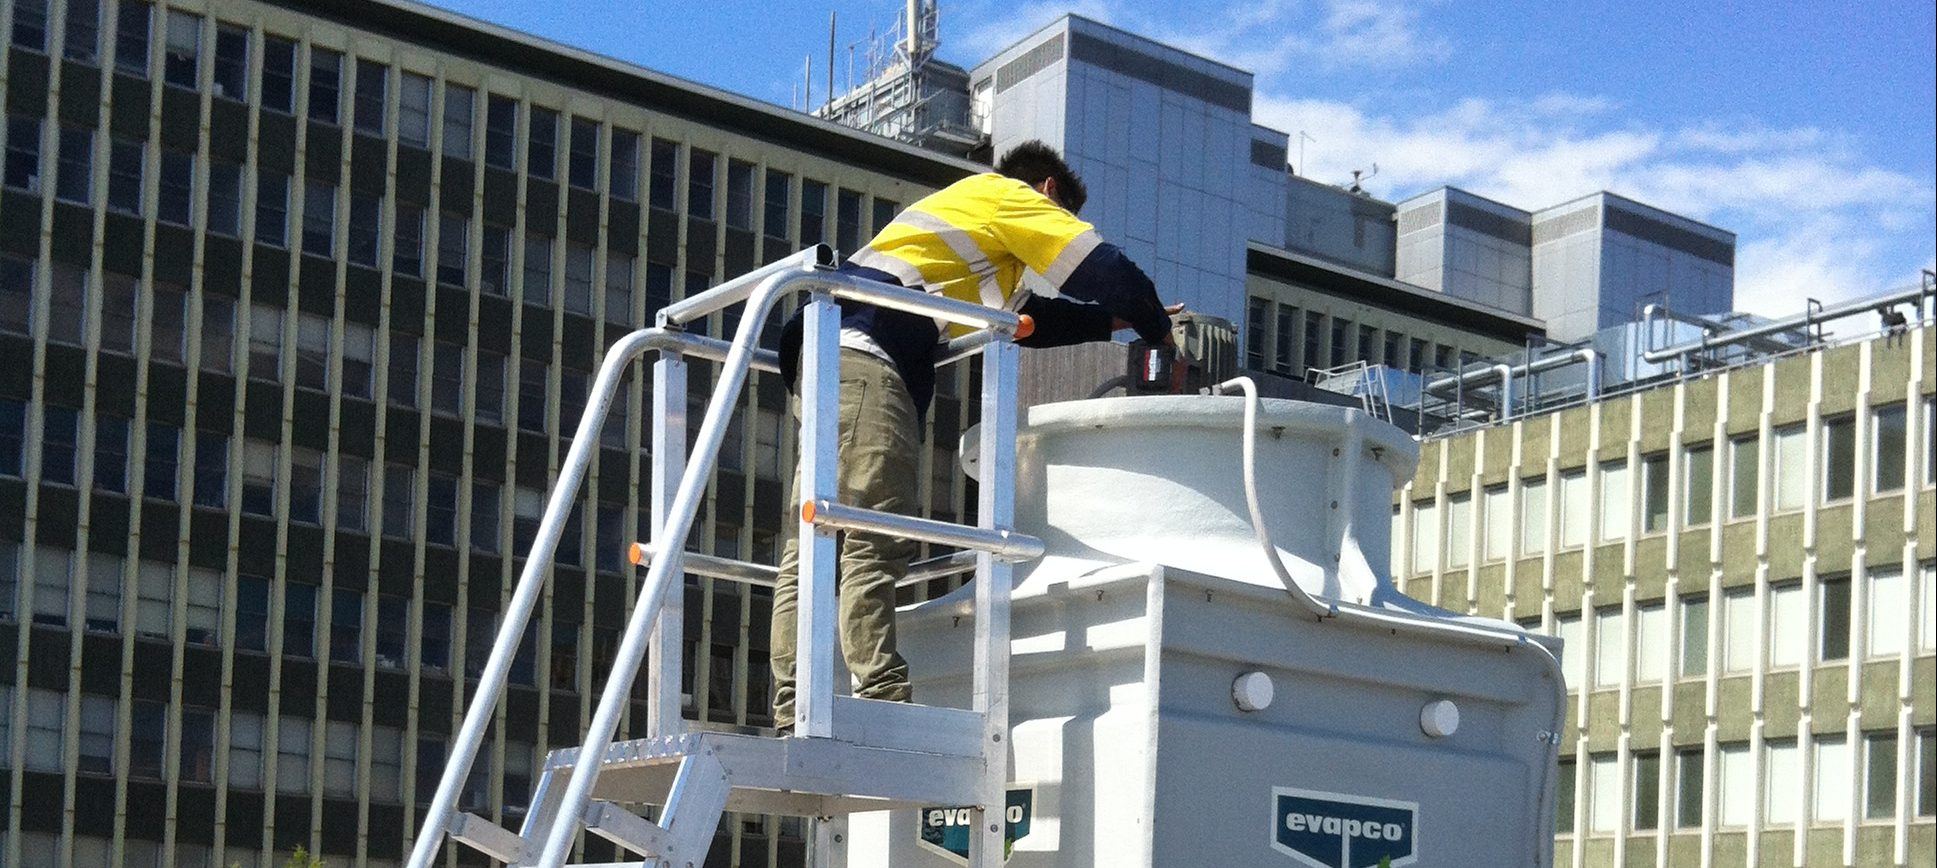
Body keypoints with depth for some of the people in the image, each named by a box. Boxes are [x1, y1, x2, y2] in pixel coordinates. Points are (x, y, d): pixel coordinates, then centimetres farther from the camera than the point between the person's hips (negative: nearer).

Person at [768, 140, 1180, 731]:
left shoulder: (968, 215, 37)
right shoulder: (1006, 195, 11)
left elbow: (1027, 317, 40)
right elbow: (1104, 270, 6)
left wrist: (1121, 319, 39)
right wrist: (1161, 333, 19)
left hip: (827, 357, 10)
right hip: (865, 355, -10)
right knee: (878, 539, -17)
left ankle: (794, 714, -3)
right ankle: (881, 700, -24)